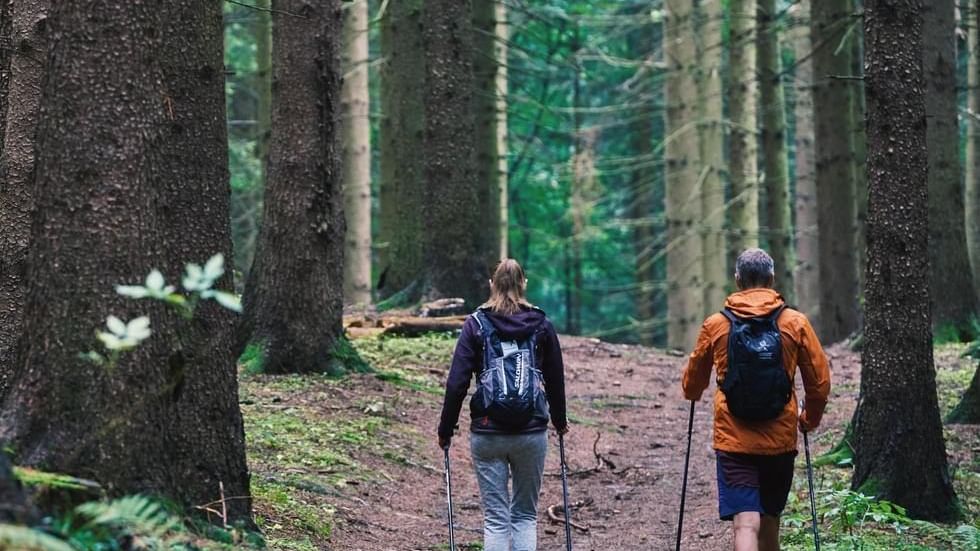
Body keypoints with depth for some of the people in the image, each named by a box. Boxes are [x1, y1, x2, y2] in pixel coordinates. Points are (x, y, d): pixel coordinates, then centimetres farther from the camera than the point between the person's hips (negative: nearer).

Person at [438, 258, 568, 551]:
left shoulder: (476, 324, -1)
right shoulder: (542, 326, 3)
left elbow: (457, 382, -5)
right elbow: (556, 380, 12)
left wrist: (445, 429, 5)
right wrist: (559, 421, 29)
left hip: (487, 433, -1)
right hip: (532, 431, 1)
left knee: (496, 518, 4)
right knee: (525, 514, 14)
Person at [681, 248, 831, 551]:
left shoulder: (715, 325, 0)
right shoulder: (795, 323, -1)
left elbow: (692, 384, 14)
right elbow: (820, 382, 1)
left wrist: (693, 393, 39)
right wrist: (810, 418, 21)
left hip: (733, 440, -2)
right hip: (781, 440, 2)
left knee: (746, 524, -9)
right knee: (769, 520, 19)